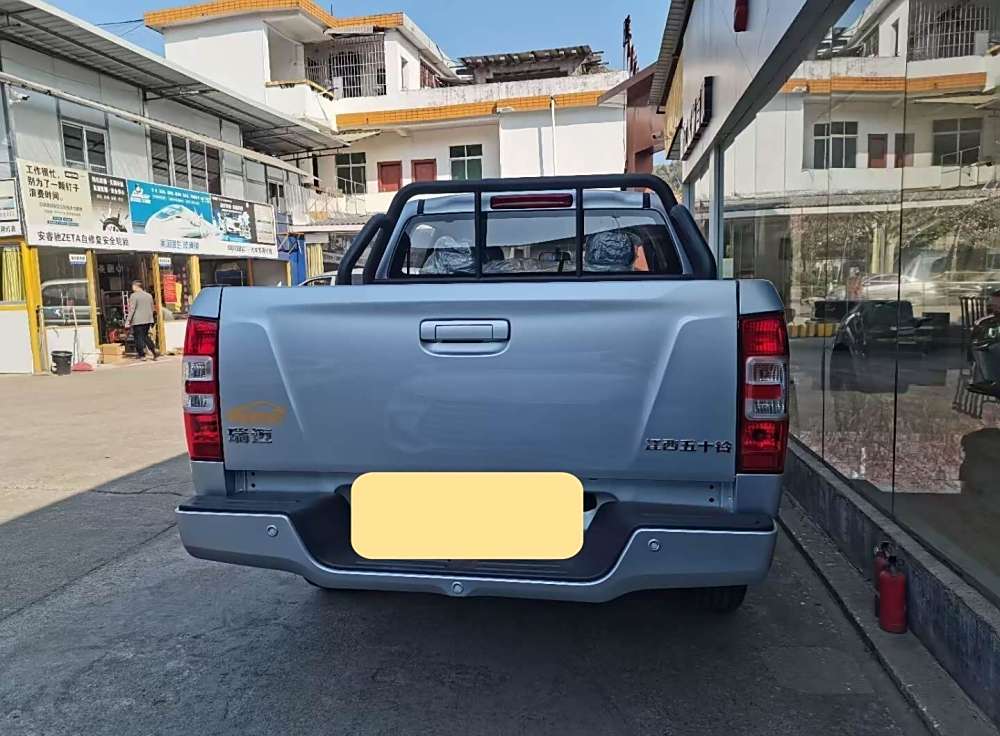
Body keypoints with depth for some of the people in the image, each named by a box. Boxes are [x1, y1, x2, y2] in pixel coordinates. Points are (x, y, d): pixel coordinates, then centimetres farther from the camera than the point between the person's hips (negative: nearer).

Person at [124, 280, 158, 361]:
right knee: (145, 336, 15)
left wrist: (128, 320, -8)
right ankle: (154, 351, 1)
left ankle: (142, 355, 2)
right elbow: (152, 308, 15)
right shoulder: (149, 295, 9)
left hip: (137, 321, -6)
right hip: (148, 320, 6)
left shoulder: (134, 296, -9)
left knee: (139, 337, 1)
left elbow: (132, 309, -12)